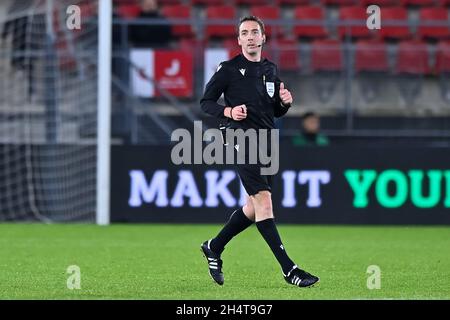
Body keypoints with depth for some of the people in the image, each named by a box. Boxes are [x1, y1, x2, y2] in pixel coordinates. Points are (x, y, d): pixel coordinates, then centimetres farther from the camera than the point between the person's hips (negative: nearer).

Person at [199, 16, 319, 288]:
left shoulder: (271, 71, 15)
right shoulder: (229, 69, -3)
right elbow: (206, 102, 1)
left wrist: (285, 102, 0)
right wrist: (229, 111, -16)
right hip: (244, 141, -7)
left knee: (254, 208, 11)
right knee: (263, 200, -16)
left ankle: (214, 247, 32)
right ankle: (289, 269, -18)